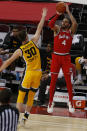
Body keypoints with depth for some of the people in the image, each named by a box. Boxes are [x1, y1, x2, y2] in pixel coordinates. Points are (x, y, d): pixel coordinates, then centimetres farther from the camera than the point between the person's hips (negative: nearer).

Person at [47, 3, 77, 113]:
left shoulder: (71, 31, 3)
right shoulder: (57, 29, 2)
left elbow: (75, 24, -18)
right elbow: (50, 24, -20)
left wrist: (68, 11, -14)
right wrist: (58, 14, -21)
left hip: (66, 57, 1)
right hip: (56, 56, 0)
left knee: (68, 80, 2)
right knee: (53, 80, 2)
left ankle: (71, 103, 10)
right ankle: (50, 103, 9)